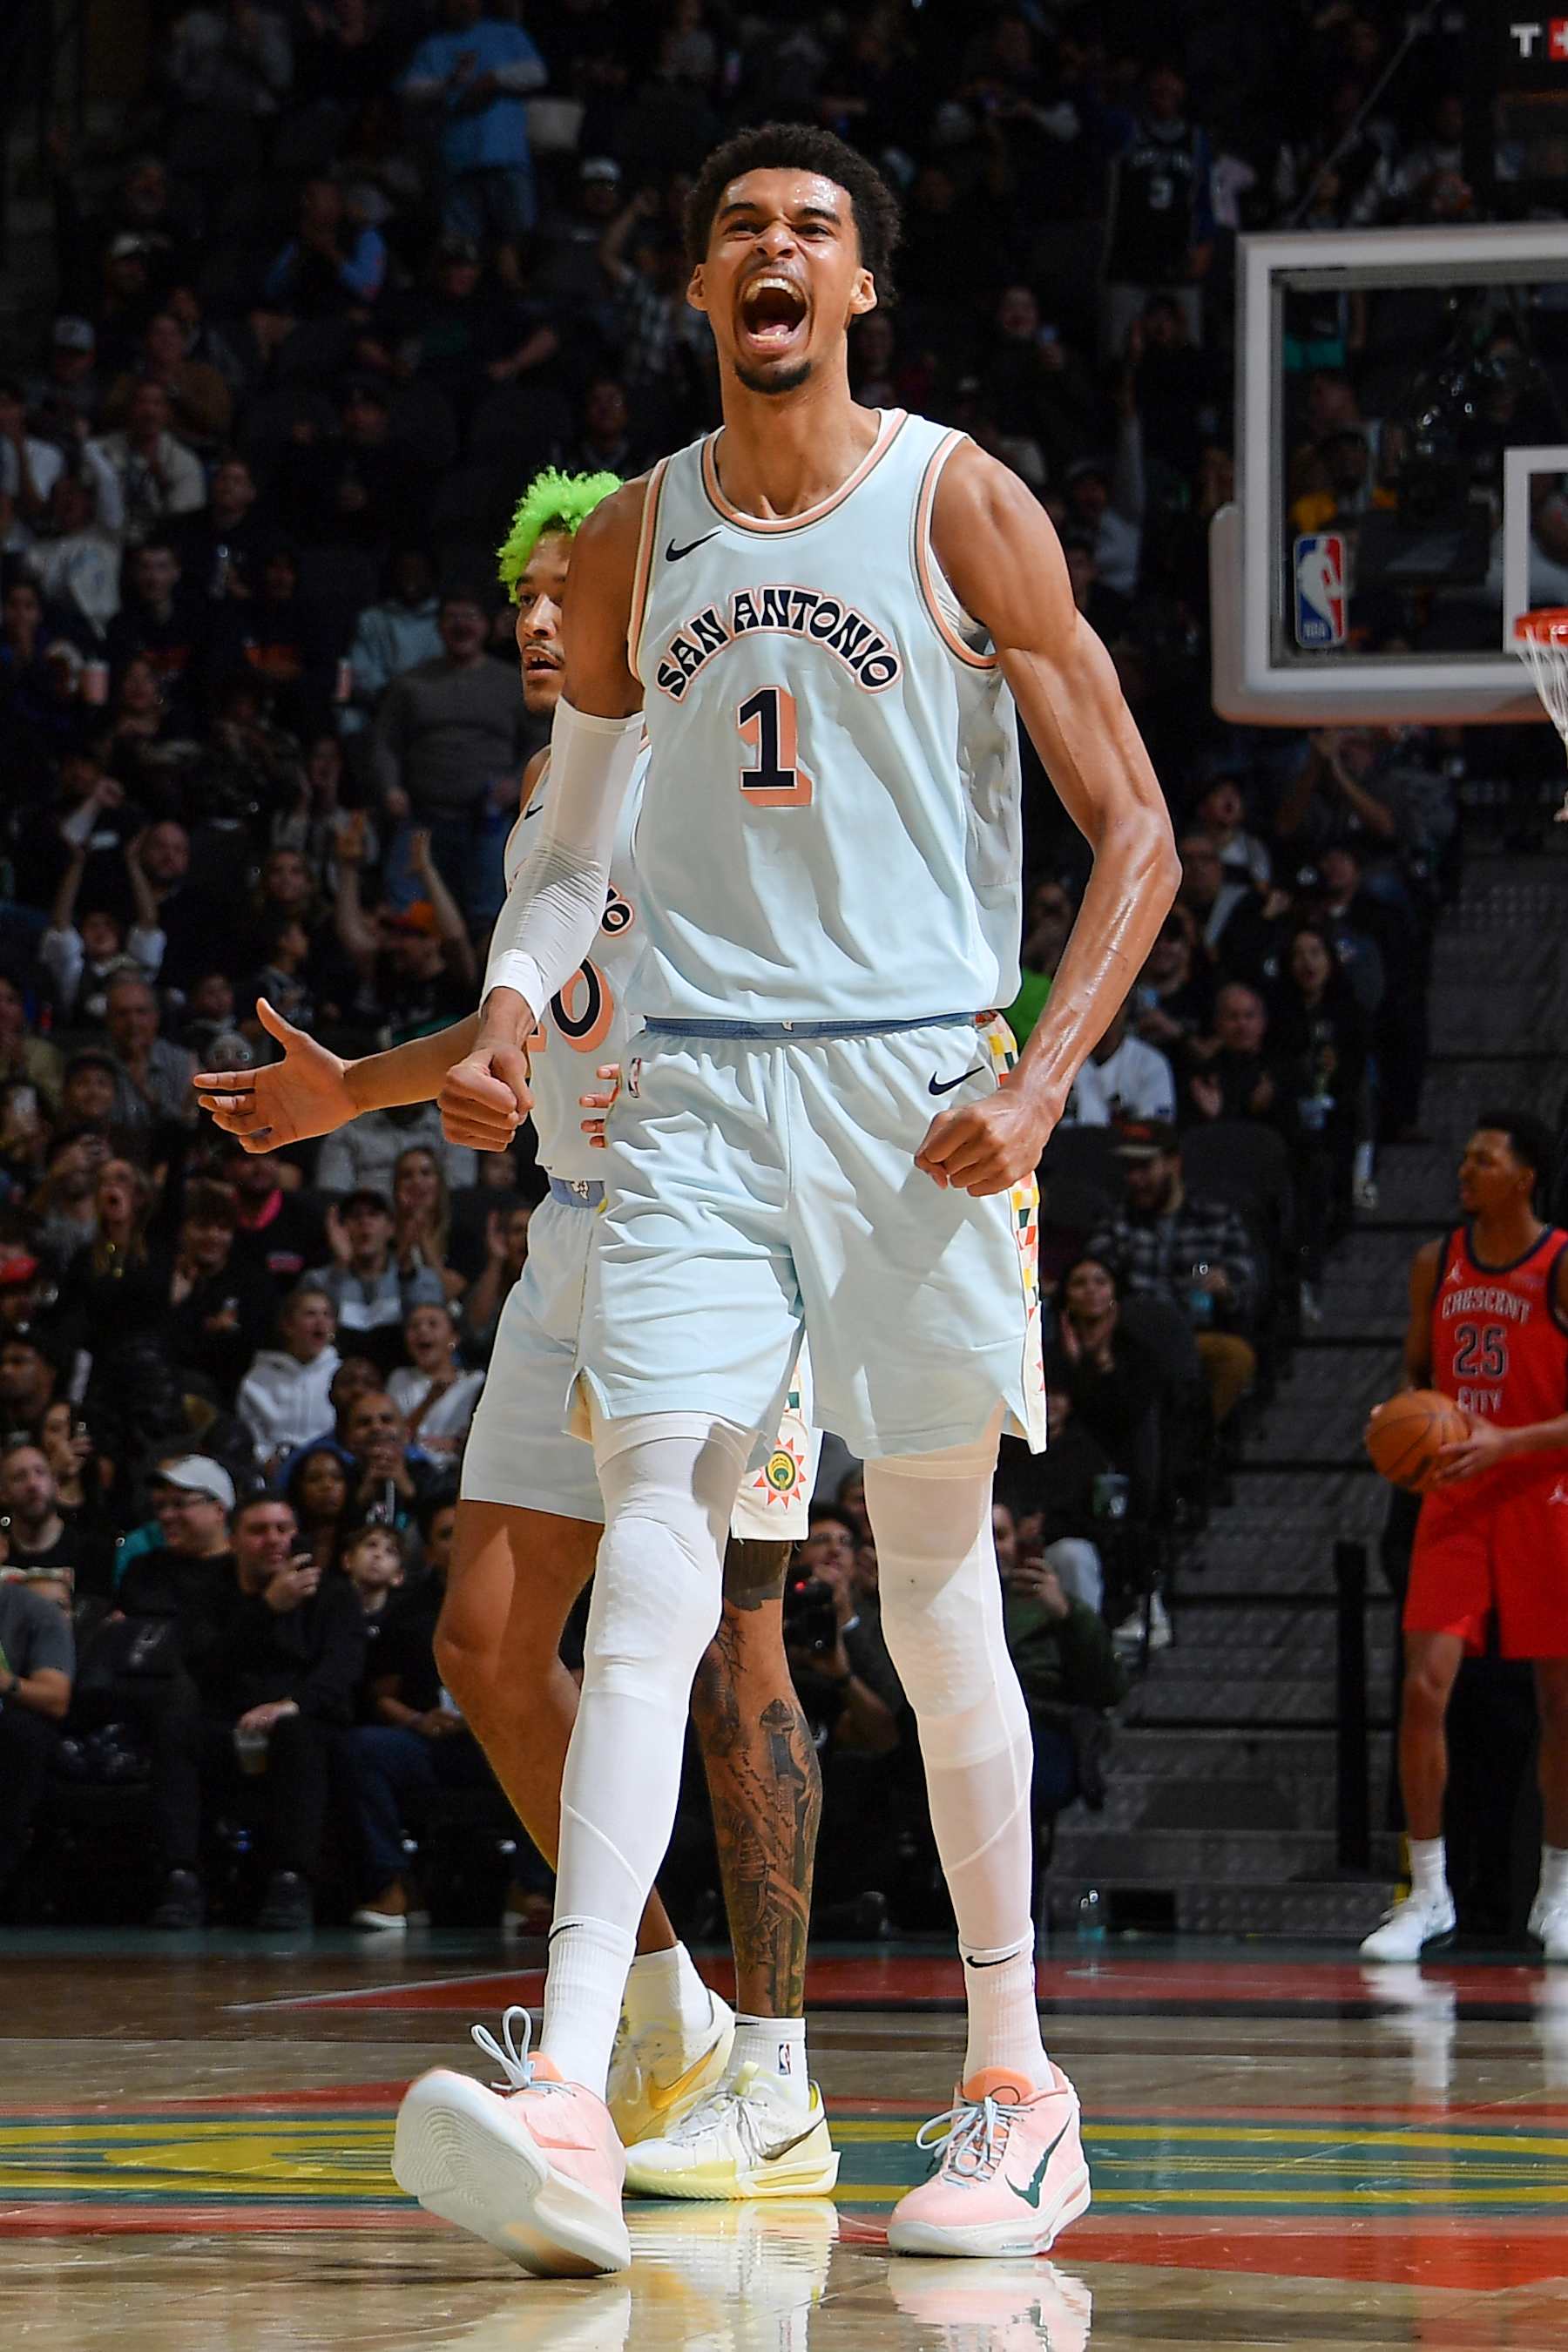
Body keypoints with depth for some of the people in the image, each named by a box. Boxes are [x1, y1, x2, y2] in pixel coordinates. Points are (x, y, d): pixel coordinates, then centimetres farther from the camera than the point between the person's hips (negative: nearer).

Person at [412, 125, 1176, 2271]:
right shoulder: (635, 543, 11)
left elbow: (1139, 834, -2)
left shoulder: (959, 506, -1)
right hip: (695, 1095, 3)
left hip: (918, 1086, -2)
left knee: (937, 1592, 3)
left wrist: (1042, 1083, -15)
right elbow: (574, 843, 21)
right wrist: (510, 1010, 0)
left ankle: (1017, 2085, 17)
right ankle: (571, 2102, -21)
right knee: (648, 1573, -11)